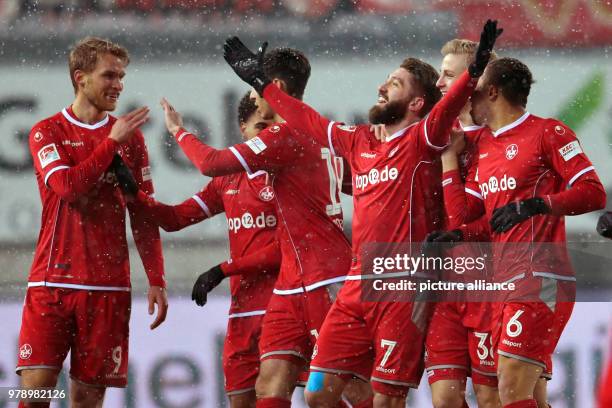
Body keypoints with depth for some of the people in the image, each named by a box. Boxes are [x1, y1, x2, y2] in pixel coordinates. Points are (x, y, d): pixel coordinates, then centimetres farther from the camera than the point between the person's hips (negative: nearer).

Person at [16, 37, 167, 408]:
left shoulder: (131, 137, 12)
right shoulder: (47, 132, 5)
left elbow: (144, 217, 12)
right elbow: (67, 186, -13)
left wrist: (156, 280, 4)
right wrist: (112, 142, -10)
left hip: (109, 287, 2)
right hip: (51, 282, -2)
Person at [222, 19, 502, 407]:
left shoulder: (421, 141, -2)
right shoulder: (359, 143, 18)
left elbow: (446, 110, -21)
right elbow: (307, 120, 32)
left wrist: (473, 73, -40)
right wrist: (261, 81, 41)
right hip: (358, 286, 7)